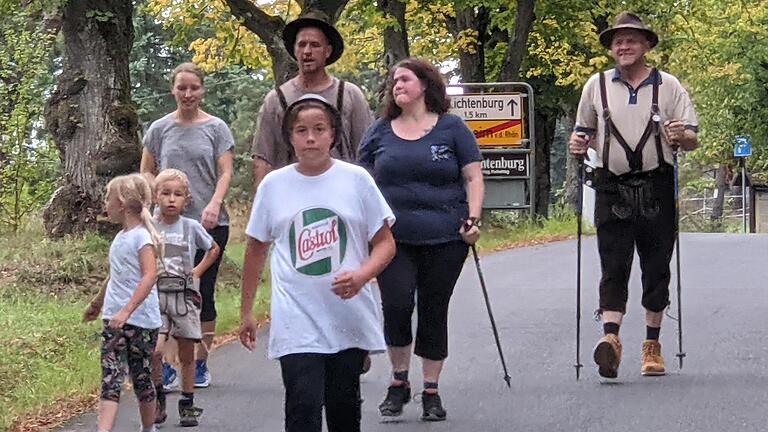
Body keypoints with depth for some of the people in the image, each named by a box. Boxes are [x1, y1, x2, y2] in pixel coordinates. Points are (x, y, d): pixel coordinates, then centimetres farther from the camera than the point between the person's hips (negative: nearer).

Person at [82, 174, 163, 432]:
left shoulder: (141, 236, -12)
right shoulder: (120, 237, 13)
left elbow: (150, 275, -22)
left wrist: (126, 311, -30)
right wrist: (97, 303, 41)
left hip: (141, 320, -7)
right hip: (115, 321, 7)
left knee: (141, 378, 6)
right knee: (110, 379, -6)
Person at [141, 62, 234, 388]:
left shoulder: (216, 128, 3)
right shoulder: (160, 129, 7)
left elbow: (225, 172, -2)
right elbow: (146, 172, 12)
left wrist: (214, 204, -19)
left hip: (210, 223, -1)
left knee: (203, 294, 3)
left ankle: (200, 363, 12)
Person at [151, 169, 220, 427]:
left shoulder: (191, 227, 1)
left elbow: (213, 250, 17)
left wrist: (197, 272, 9)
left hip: (185, 295, 1)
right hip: (156, 295, -1)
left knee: (187, 353, 5)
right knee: (155, 350, -14)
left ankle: (187, 405, 15)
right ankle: (158, 399, 4)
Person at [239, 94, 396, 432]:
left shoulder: (356, 179, 0)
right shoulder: (273, 185, 3)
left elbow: (385, 242, 2)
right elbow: (256, 249, 13)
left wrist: (361, 276, -18)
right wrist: (246, 312, 14)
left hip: (350, 318, 1)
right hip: (297, 324, -1)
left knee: (344, 405, 12)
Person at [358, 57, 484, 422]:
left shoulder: (452, 128, 5)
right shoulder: (379, 132, 12)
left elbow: (473, 177, 5)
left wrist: (473, 219, -7)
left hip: (444, 239, -1)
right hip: (393, 238, 1)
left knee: (434, 313, 3)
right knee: (396, 306, -12)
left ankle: (431, 391, 14)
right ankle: (398, 382, 7)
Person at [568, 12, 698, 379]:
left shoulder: (667, 86, 5)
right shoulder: (597, 86, 9)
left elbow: (692, 139, 4)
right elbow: (584, 130, 19)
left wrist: (681, 137, -19)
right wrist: (579, 143, -4)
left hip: (656, 187, 0)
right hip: (612, 188, 0)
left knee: (656, 266, 5)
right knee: (613, 266, -10)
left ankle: (652, 345, 14)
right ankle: (610, 338, -21)